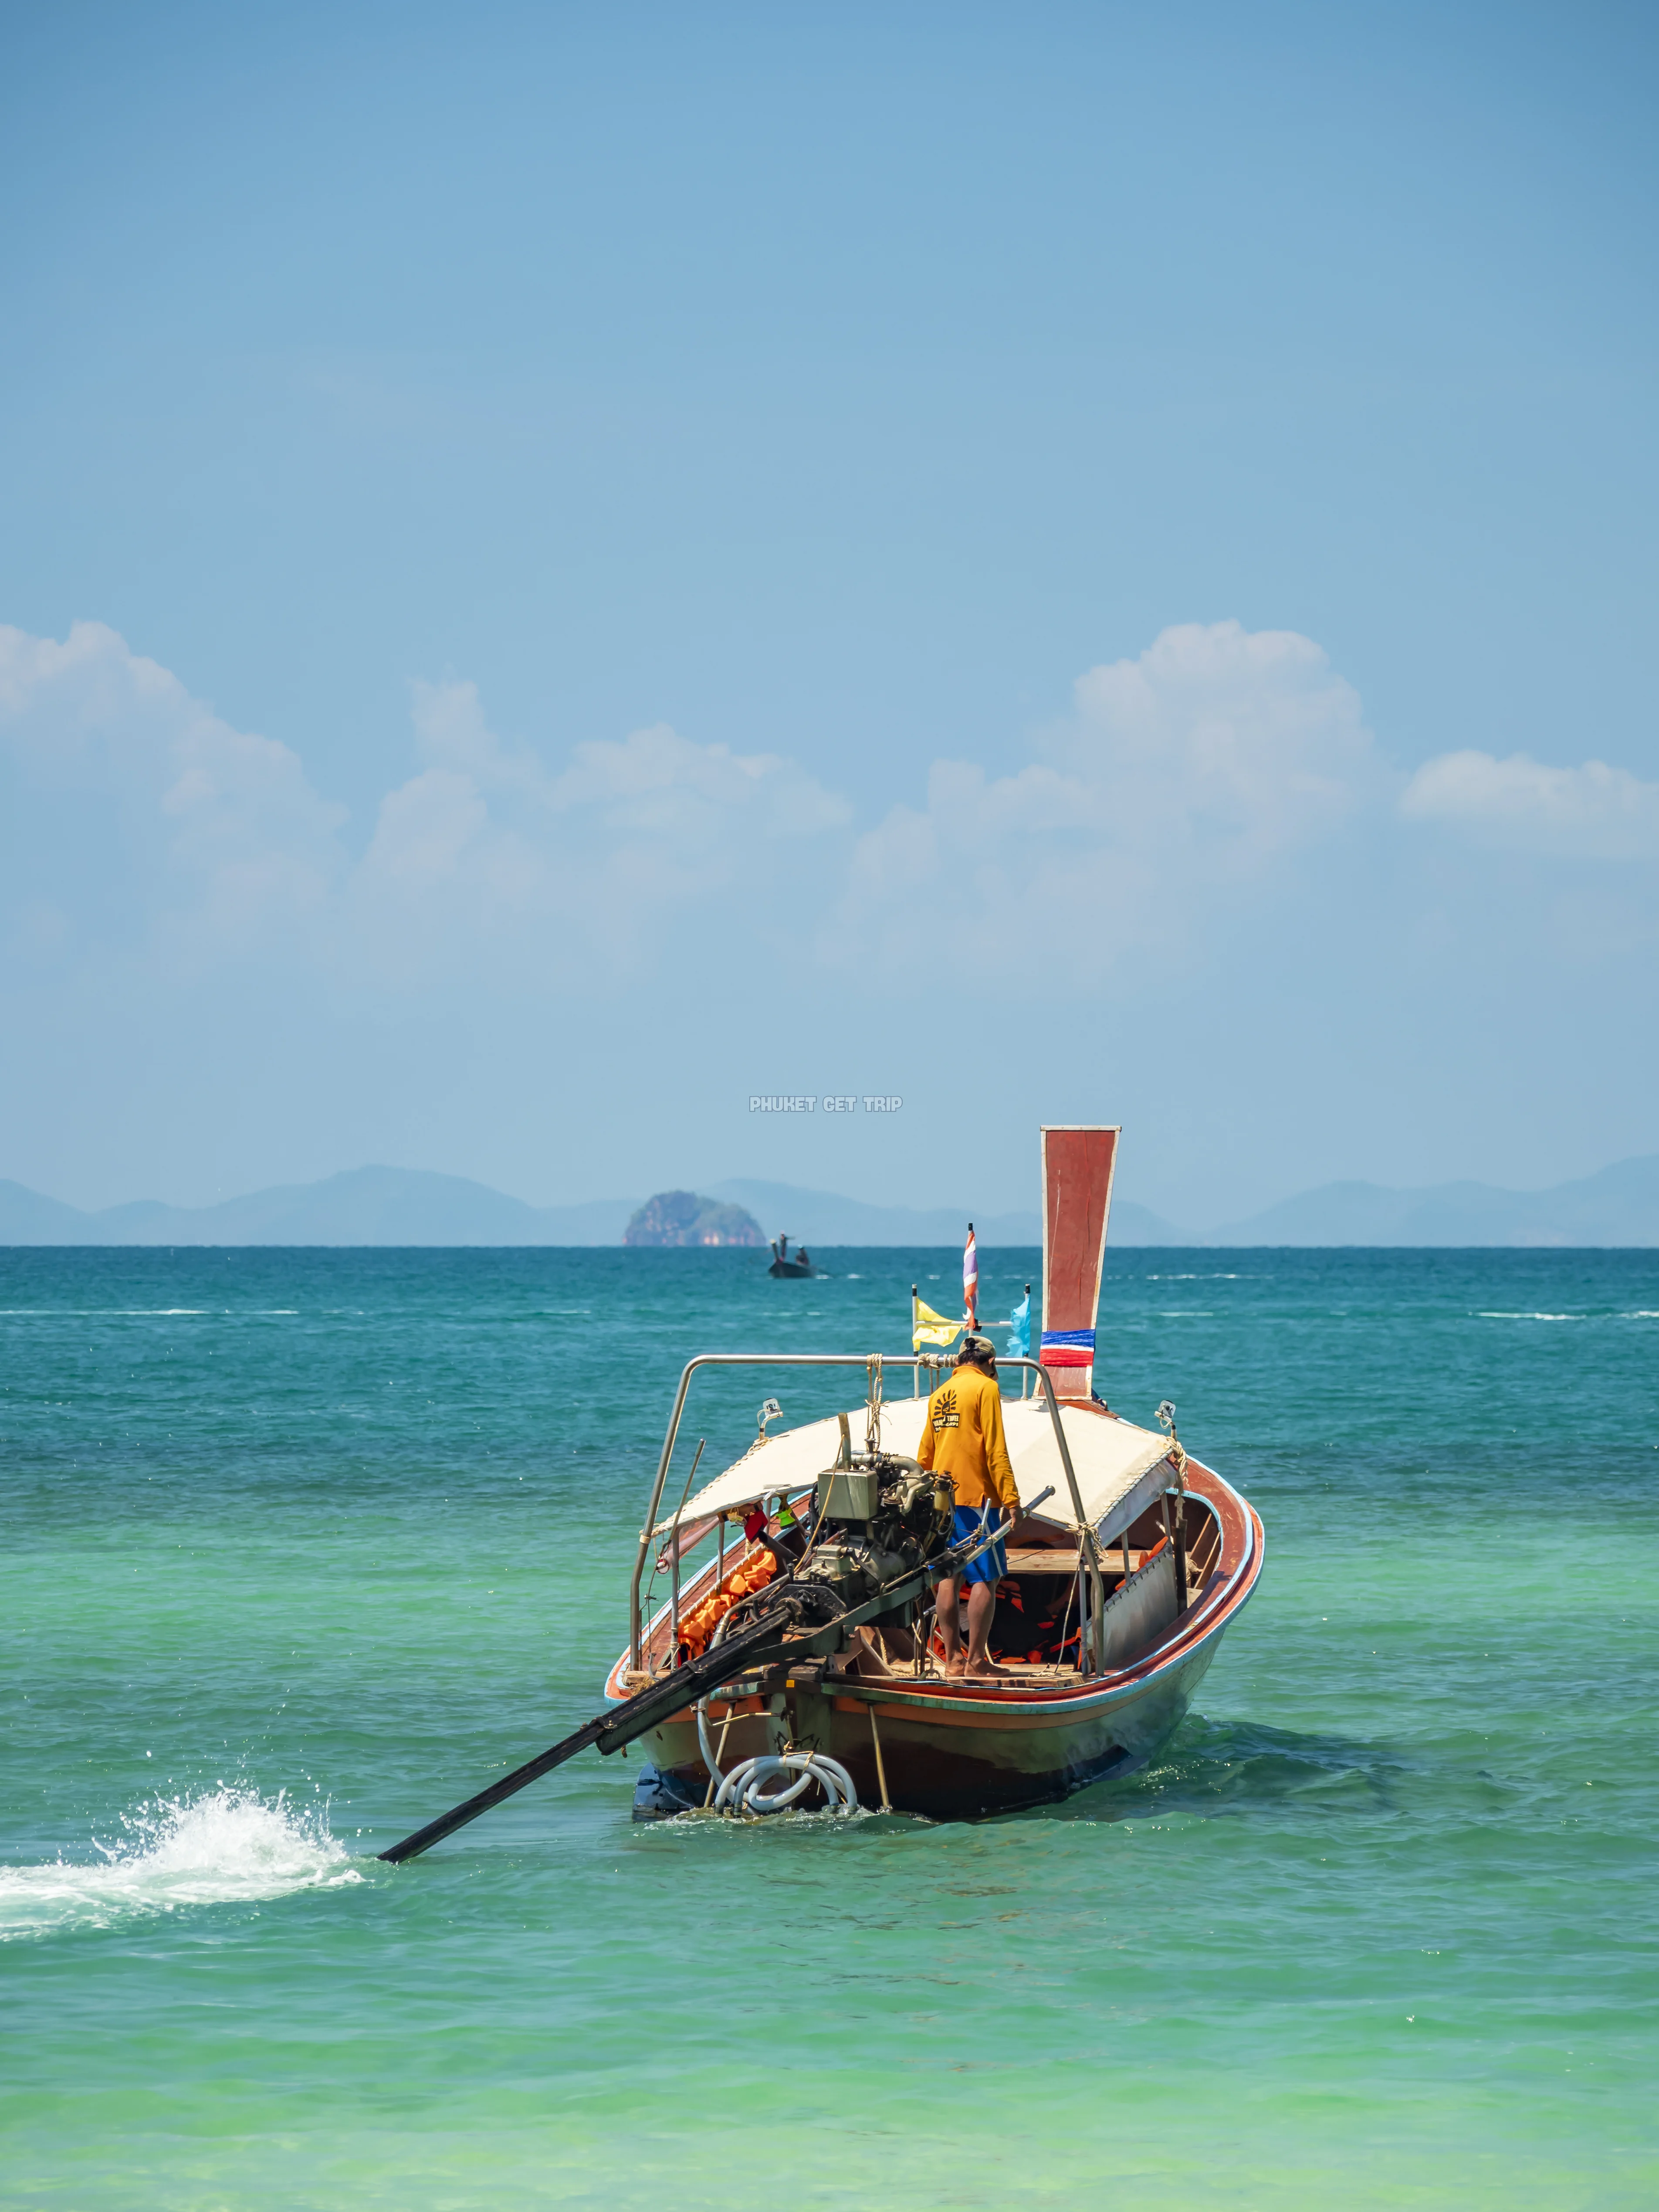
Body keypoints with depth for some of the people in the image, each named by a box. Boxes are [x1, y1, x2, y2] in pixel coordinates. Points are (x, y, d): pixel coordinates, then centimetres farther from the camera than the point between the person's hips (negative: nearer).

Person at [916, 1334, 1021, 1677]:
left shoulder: (941, 1394, 16)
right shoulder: (986, 1388, -6)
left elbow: (924, 1456, 19)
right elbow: (996, 1449, -14)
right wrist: (1010, 1498, -15)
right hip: (976, 1495, -7)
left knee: (949, 1577, 9)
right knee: (986, 1578, -5)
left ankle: (953, 1658, 10)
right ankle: (977, 1659, -8)